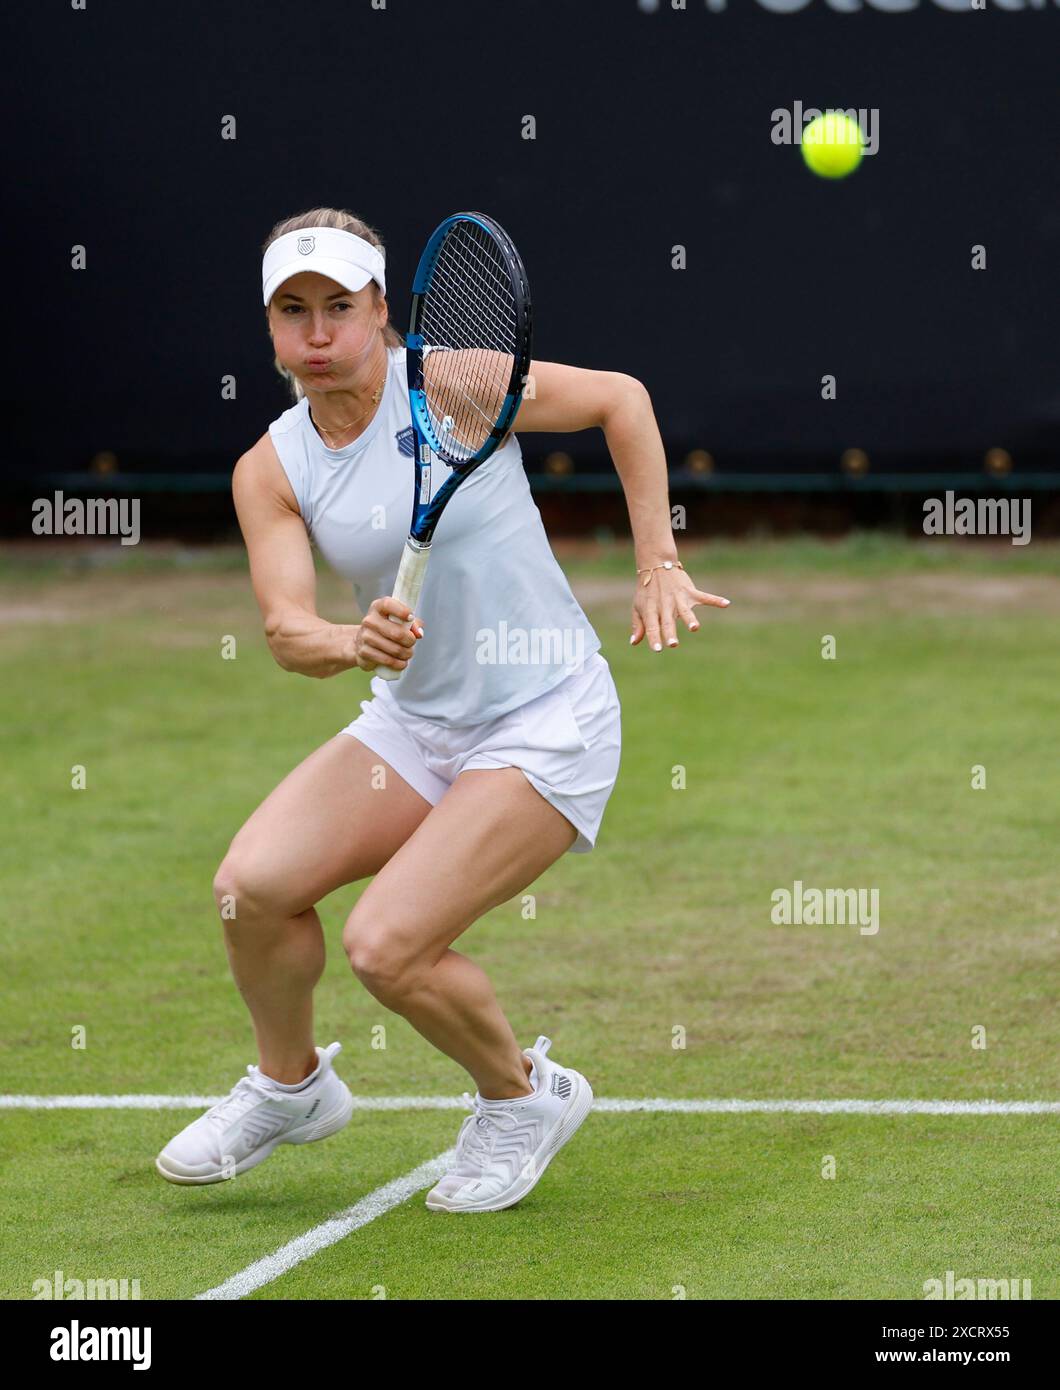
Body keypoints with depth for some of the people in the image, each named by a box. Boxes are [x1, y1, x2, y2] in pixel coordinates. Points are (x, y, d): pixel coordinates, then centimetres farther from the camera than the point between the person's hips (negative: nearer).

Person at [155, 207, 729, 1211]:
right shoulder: (270, 471, -1)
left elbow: (621, 397, -2)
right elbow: (286, 628, -12)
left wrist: (658, 566, -5)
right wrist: (354, 642, -35)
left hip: (546, 723, -5)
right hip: (416, 720, 5)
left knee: (387, 946, -20)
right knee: (252, 885, -14)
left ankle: (524, 1097, 9)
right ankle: (290, 1087, 15)